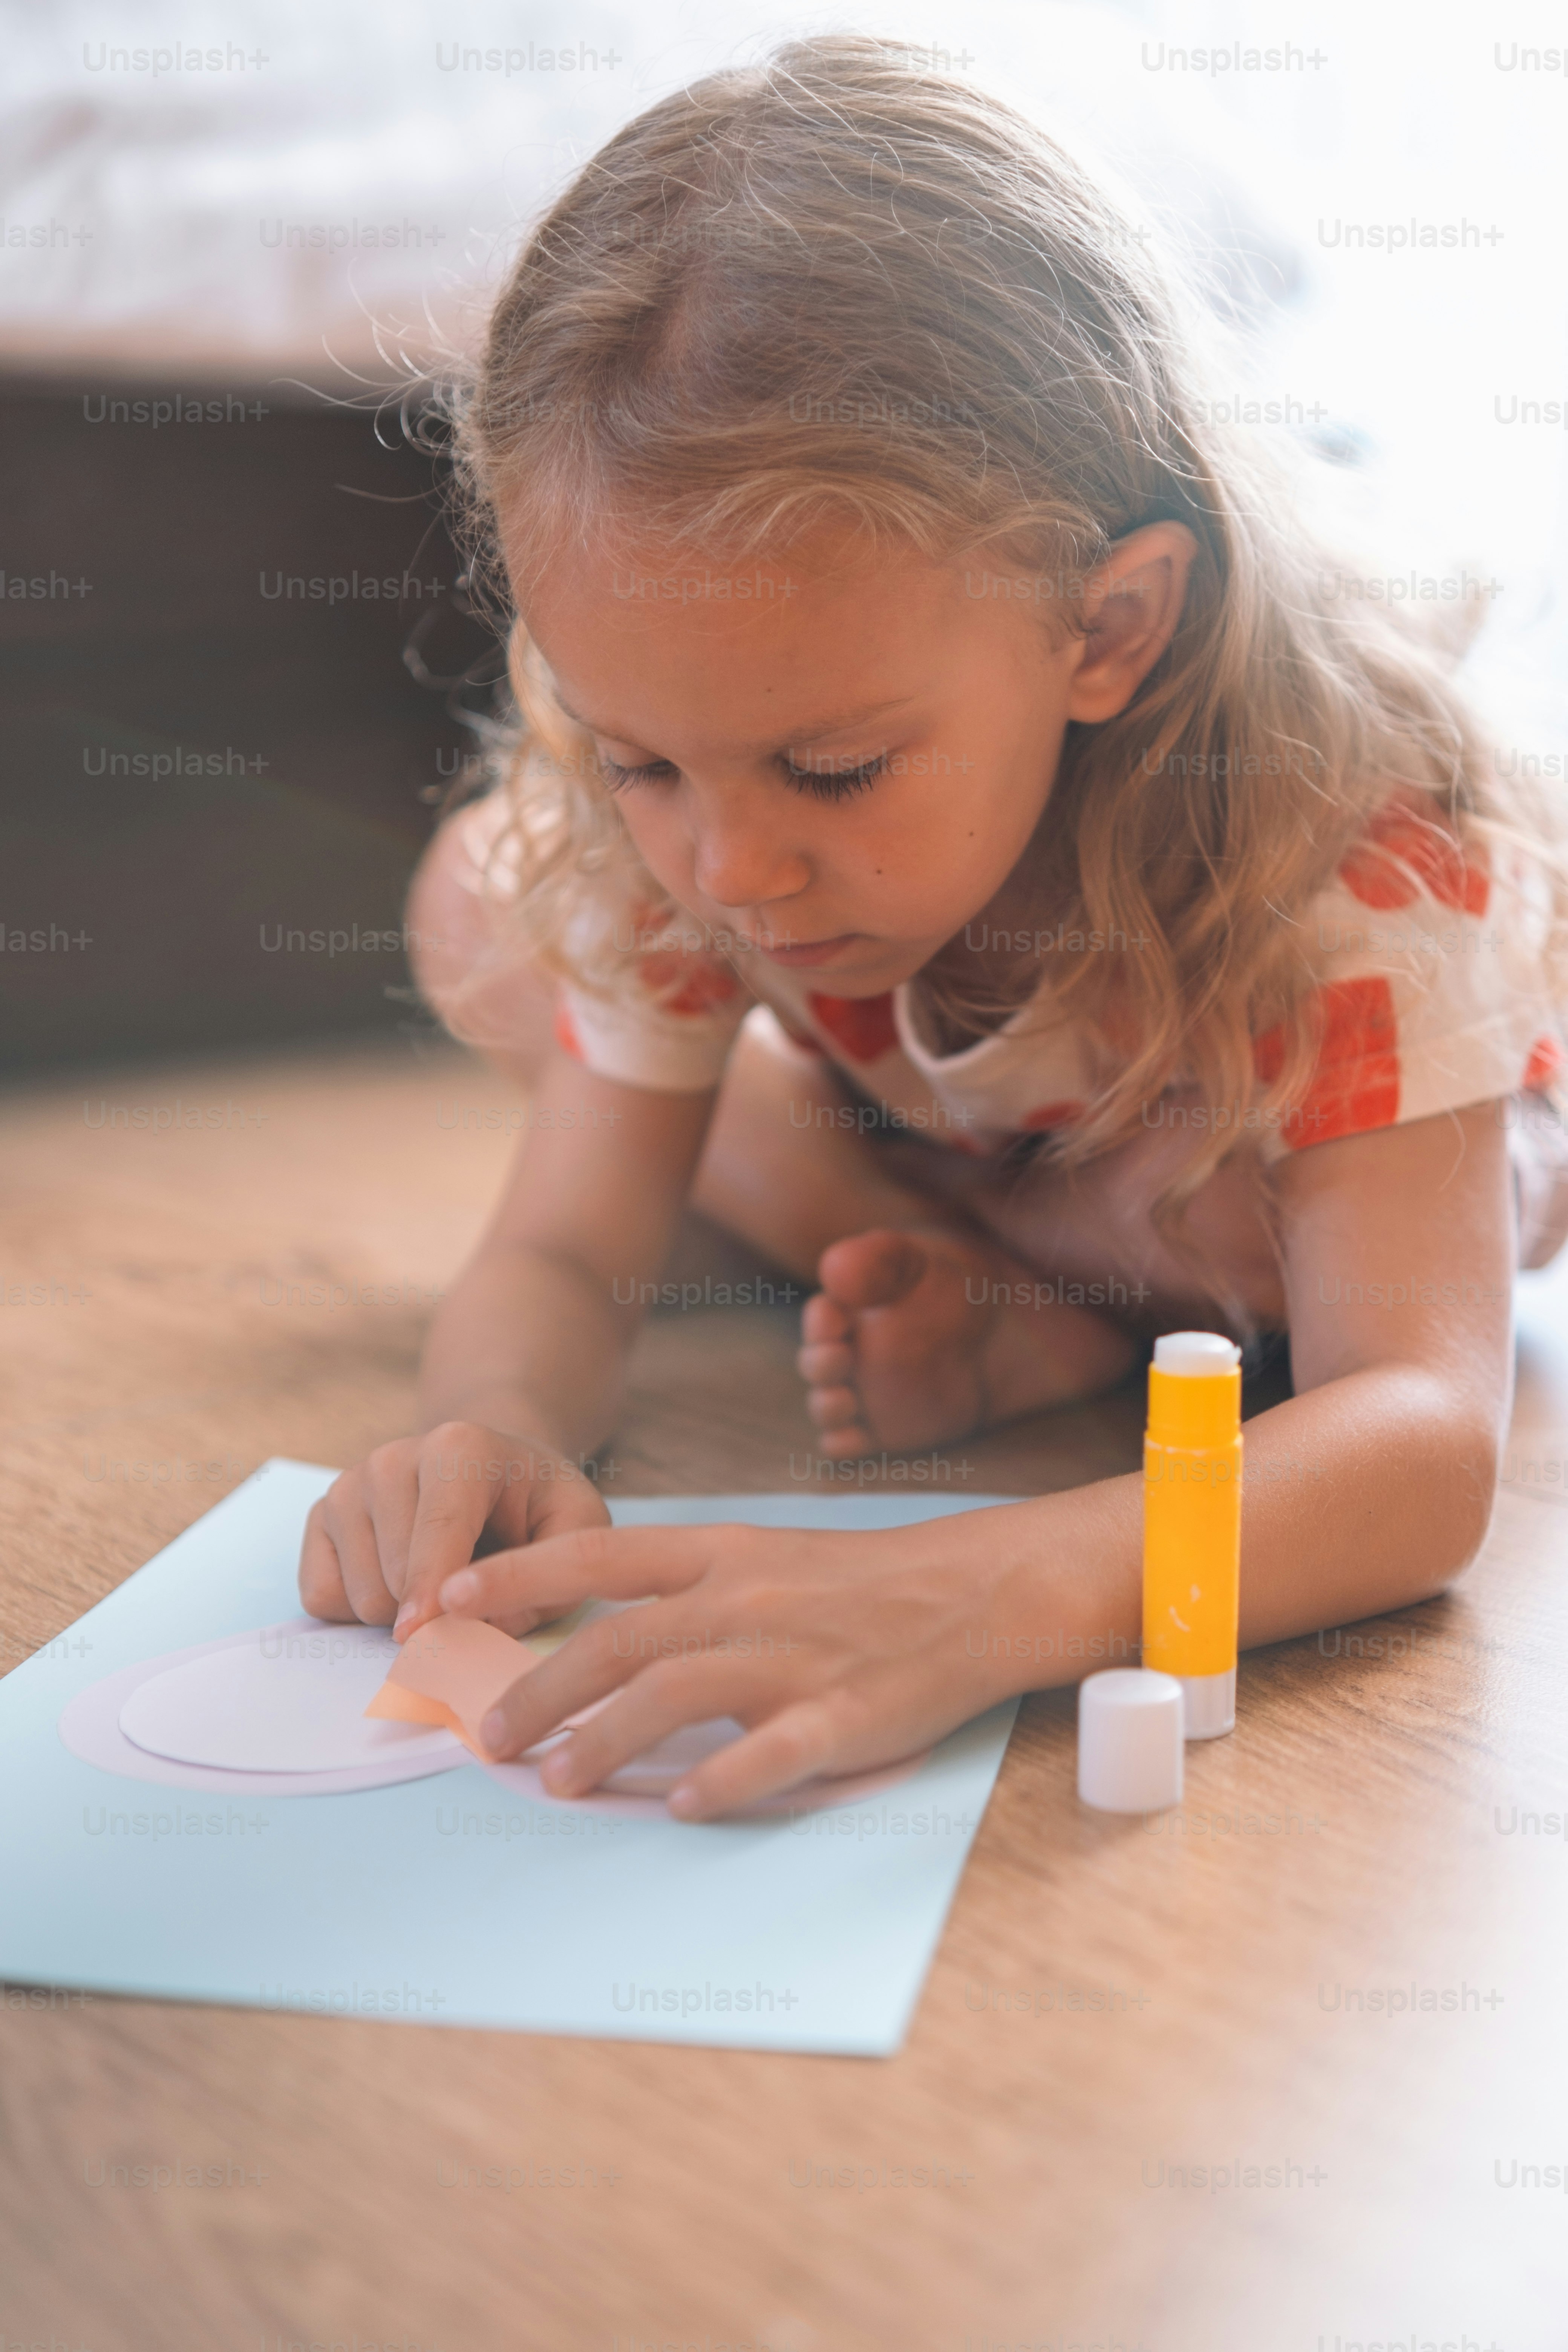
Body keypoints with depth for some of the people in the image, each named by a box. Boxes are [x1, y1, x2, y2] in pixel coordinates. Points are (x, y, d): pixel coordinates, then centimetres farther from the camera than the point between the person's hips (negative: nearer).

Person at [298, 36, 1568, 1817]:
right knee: (482, 909, -14)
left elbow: (1425, 1440, -50)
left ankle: (1049, 1341, -10)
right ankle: (1003, 1310, -11)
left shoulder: (1357, 866, -41)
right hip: (966, 1150, 5)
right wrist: (492, 1425, -51)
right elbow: (562, 1256, -25)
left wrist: (978, 1597, -69)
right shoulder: (657, 832, -29)